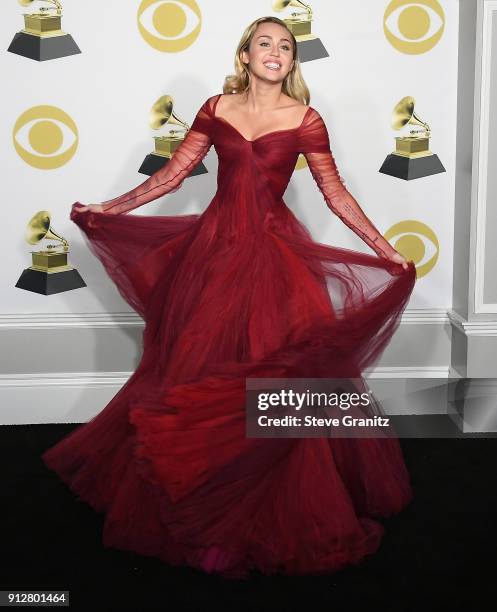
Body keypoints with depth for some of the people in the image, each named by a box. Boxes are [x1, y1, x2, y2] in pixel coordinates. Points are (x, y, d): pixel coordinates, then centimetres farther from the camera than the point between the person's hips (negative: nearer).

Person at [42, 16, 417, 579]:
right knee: (199, 376, 6)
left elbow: (335, 193, 4)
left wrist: (386, 251, 1)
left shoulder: (304, 119, 1)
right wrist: (106, 210, 6)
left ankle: (276, 516, 16)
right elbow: (172, 174, 8)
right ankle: (201, 506, 25)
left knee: (276, 381, -3)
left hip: (274, 257, -2)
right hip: (214, 249, 2)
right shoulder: (217, 108, 6)